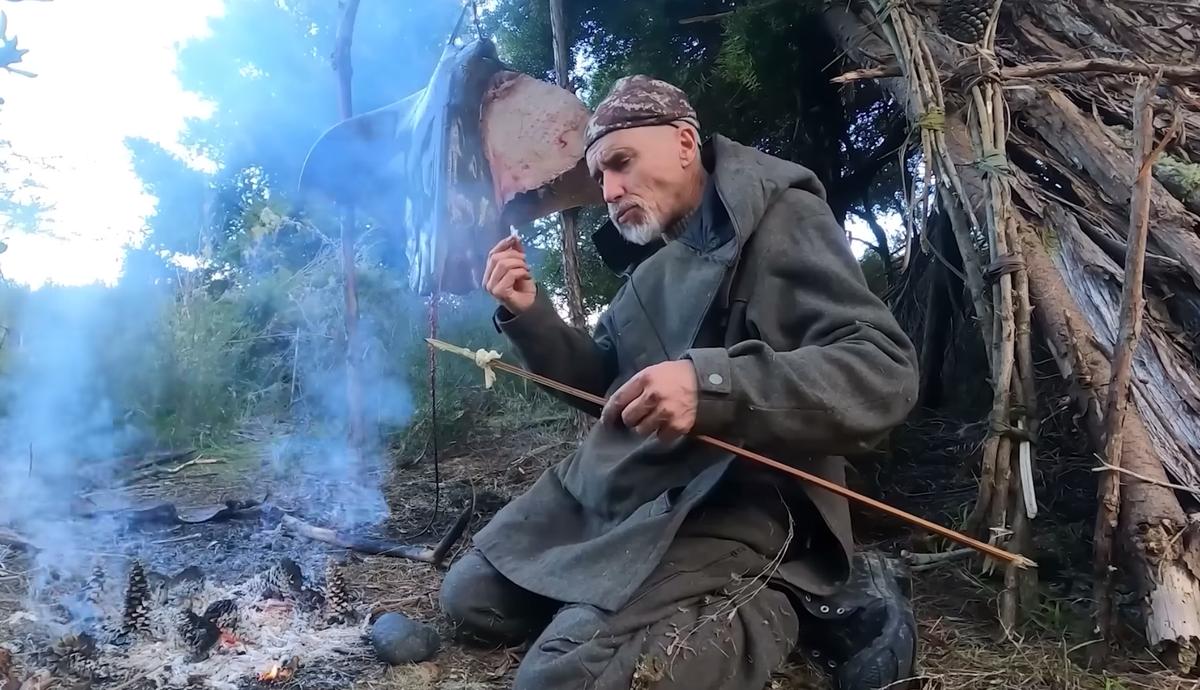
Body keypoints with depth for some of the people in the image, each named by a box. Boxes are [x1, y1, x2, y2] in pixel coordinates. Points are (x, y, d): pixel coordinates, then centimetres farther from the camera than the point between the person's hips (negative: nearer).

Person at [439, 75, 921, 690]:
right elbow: (604, 386, 24)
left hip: (731, 505, -9)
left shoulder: (777, 220, -7)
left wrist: (712, 384, -33)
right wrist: (529, 315, 7)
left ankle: (783, 605, -4)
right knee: (468, 597, 10)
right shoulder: (647, 258, 18)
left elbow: (885, 373, -20)